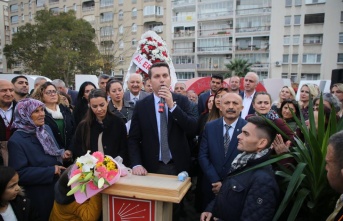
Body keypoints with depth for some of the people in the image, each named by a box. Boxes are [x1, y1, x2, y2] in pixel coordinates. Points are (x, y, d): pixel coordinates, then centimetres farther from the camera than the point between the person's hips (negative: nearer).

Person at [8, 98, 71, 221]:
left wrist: (62, 154, -7)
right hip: (40, 195, -6)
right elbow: (20, 173, -22)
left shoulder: (46, 129, 3)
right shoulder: (16, 141, -19)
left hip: (58, 186, 7)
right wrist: (51, 170, -23)